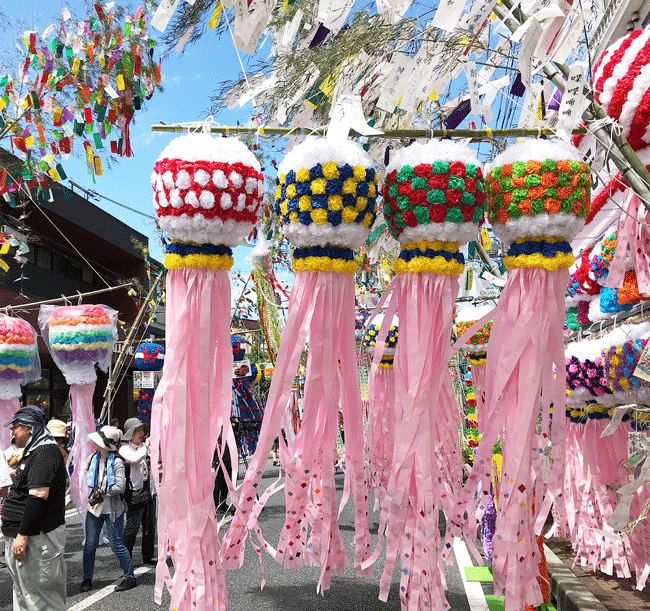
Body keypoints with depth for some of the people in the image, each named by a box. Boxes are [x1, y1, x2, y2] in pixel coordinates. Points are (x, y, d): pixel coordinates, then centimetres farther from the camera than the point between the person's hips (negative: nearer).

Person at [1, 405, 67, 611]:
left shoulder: (44, 452, -18)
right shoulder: (35, 451, 16)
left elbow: (38, 495, -26)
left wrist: (23, 535, -26)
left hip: (36, 537, -11)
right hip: (23, 533, 11)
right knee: (23, 593, 19)